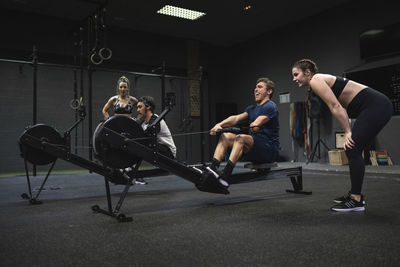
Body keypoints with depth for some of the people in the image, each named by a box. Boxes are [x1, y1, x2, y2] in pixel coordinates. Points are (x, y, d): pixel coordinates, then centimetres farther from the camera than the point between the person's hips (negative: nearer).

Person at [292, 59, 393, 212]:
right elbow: (341, 107, 17)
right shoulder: (321, 82, 19)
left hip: (375, 106, -10)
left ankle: (356, 201, -3)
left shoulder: (316, 80, -9)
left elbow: (336, 106, -16)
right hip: (374, 107, 10)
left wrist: (348, 132, -12)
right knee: (352, 150, 12)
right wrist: (349, 131, 10)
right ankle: (355, 194, 20)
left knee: (353, 150, -9)